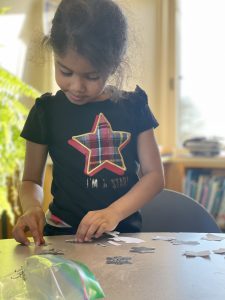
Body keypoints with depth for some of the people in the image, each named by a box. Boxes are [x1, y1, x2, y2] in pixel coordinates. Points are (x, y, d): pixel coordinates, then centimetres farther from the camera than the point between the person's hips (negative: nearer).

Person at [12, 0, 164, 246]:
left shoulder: (133, 106, 4)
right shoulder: (47, 111, 2)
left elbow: (154, 175, 3)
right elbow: (31, 180, 8)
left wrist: (114, 212, -13)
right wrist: (32, 208, -14)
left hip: (124, 231, 3)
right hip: (63, 234, -2)